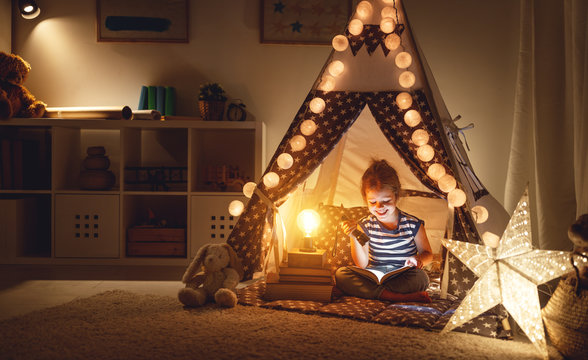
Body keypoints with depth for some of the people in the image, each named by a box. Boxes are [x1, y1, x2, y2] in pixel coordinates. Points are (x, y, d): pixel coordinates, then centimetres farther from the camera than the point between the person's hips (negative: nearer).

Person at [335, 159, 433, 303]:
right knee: (340, 274, -24)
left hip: (402, 278, -2)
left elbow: (427, 253, 7)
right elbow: (362, 264, -1)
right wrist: (354, 238, -15)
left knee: (420, 277, -34)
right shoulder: (365, 225, 1)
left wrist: (419, 260, -17)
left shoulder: (413, 224, -2)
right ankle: (395, 296, -35)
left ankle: (372, 292, -25)